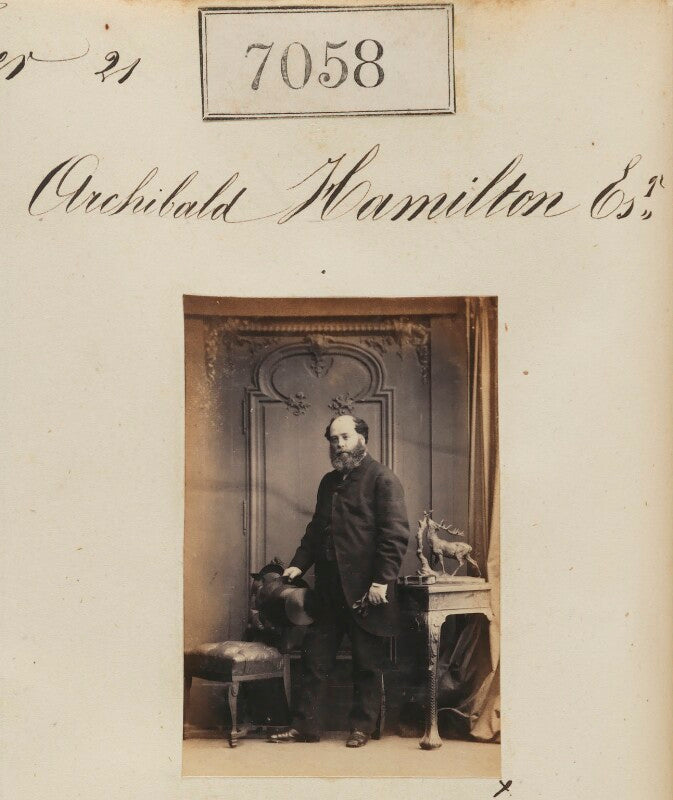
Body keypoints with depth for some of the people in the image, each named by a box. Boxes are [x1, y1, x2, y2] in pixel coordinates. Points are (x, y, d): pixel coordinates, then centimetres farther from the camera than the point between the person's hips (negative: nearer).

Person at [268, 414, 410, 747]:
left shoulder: (382, 479, -6)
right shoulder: (329, 482, 17)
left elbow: (396, 533, -13)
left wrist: (382, 581, -18)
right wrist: (299, 564, 11)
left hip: (365, 592, -7)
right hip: (329, 591, 7)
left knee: (367, 664, 5)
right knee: (314, 660, 8)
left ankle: (362, 727, 16)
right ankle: (305, 725, 15)